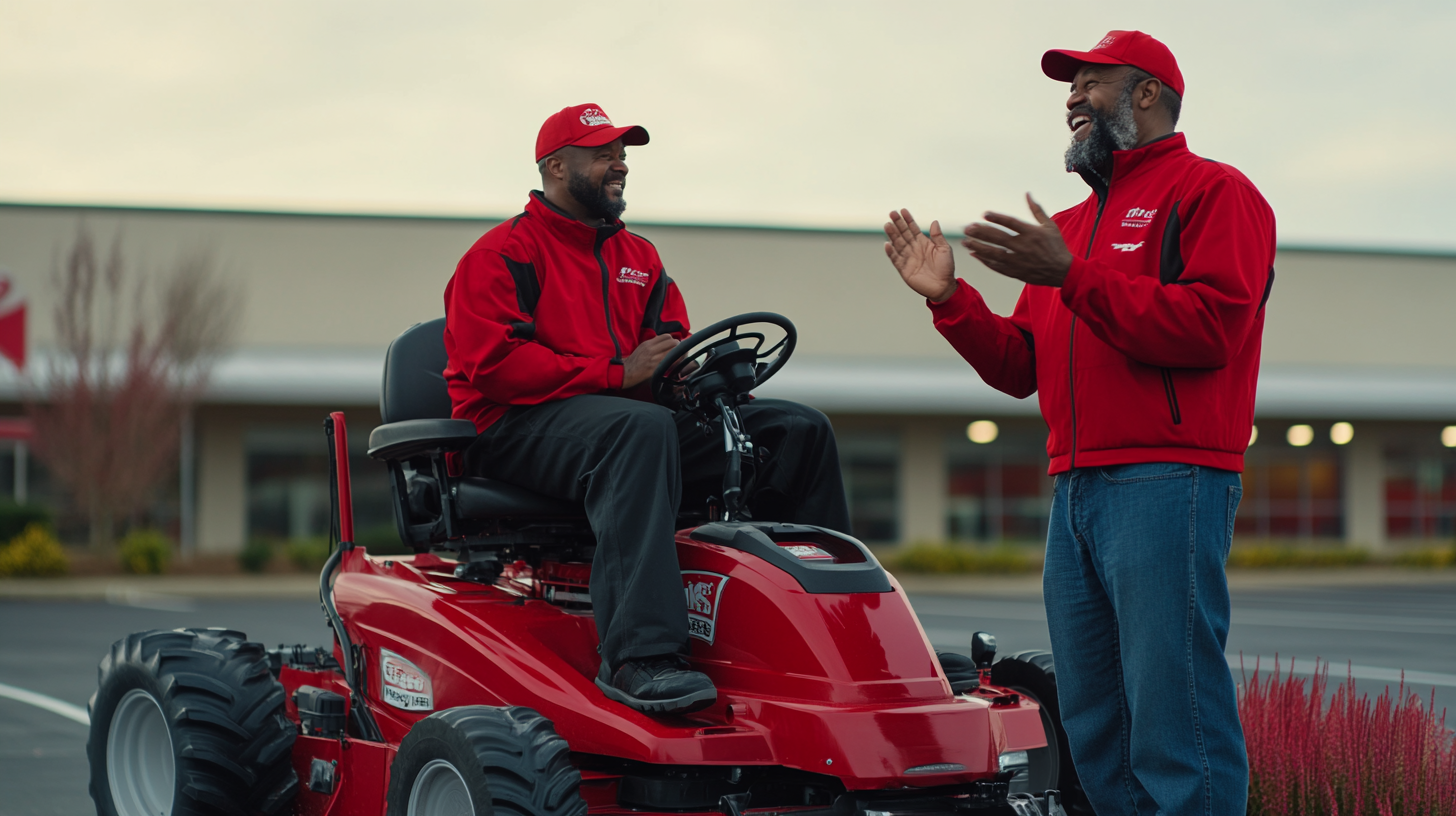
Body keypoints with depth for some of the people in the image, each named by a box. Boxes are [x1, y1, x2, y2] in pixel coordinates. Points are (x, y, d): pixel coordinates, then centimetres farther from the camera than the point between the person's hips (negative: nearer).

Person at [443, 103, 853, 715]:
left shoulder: (639, 257, 25)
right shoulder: (502, 254, 1)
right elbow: (494, 364, -12)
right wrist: (618, 374, -19)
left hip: (632, 422, 8)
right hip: (522, 427, -7)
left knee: (799, 430, -5)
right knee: (642, 427, -42)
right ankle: (639, 658, -52)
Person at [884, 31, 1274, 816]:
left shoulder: (1213, 192, 2)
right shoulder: (1072, 225, 26)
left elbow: (1208, 329, -14)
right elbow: (1020, 368, 24)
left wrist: (1073, 275, -17)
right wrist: (950, 299, 9)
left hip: (1165, 482, -8)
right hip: (1075, 488, 8)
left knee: (1171, 716, -11)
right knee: (1091, 725, 8)